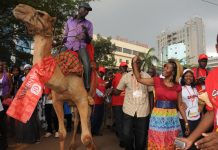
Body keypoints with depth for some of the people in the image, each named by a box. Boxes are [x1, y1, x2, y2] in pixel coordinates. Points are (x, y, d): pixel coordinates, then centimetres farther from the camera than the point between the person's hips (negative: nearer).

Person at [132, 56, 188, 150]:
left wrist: (186, 122, 6)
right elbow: (139, 79, 0)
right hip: (158, 117, -1)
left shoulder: (177, 87, 1)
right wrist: (135, 62, -5)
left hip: (172, 118, 1)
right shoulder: (157, 81, -1)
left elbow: (180, 105, 7)